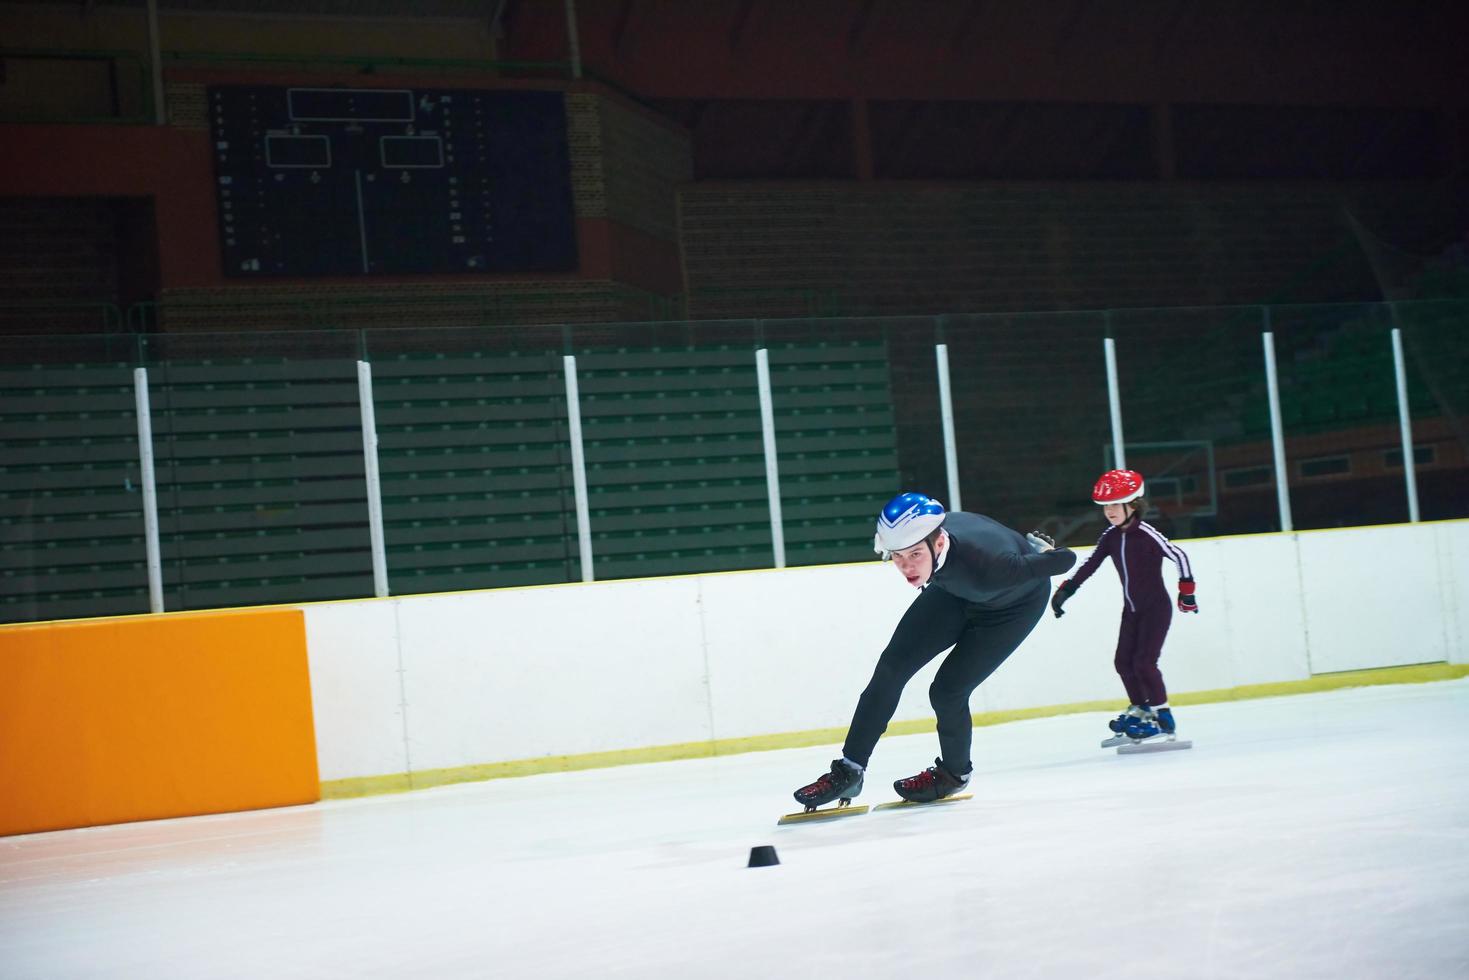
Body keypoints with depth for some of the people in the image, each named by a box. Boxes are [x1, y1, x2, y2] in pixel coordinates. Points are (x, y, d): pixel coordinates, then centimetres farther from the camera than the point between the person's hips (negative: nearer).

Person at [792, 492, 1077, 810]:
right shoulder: (916, 536, -32)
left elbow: (1066, 559, -37)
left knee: (947, 690, -10)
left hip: (1015, 602, -5)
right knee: (893, 665, -4)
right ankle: (849, 771, 5)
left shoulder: (986, 566, -47)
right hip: (955, 590, 5)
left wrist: (1041, 553, -14)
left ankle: (954, 772, 20)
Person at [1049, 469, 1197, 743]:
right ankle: (1140, 709, 24)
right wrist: (1066, 589, 1)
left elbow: (1179, 556, -20)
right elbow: (1090, 564, 5)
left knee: (1144, 661, -14)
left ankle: (1163, 717, -4)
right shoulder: (1111, 536, -1)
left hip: (1156, 608, -7)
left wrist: (1186, 591, -16)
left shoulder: (1147, 534, -21)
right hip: (1131, 610, 7)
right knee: (1123, 661, 6)